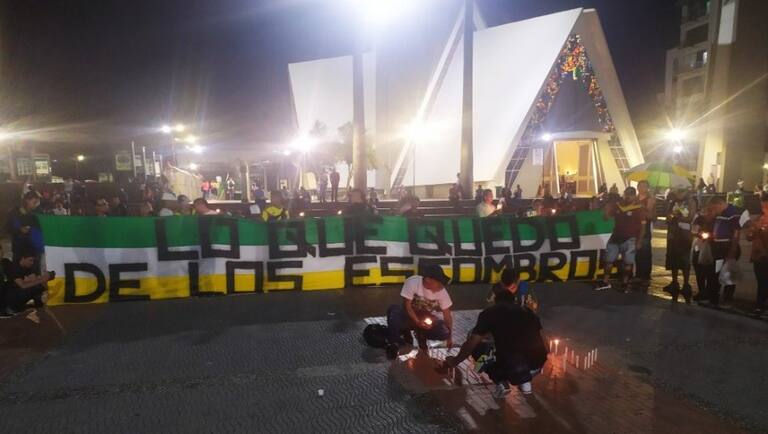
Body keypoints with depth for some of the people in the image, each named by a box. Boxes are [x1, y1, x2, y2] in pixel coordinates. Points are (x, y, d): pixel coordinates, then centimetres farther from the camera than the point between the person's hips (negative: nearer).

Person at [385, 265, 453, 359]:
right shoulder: (412, 282, -26)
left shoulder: (442, 291, -18)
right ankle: (393, 343, -8)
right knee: (394, 310, -36)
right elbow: (407, 306, -21)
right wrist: (418, 322, -32)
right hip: (409, 314, -2)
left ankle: (421, 335, 10)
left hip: (426, 317, 3)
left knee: (443, 333, -25)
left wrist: (449, 337, -9)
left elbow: (447, 315, -8)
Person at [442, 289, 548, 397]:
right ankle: (525, 381, 22)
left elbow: (471, 343, 7)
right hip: (538, 363, 5)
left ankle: (502, 383, 7)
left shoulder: (490, 312, 9)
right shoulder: (528, 312, 21)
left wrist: (454, 361, 24)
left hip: (513, 364, -5)